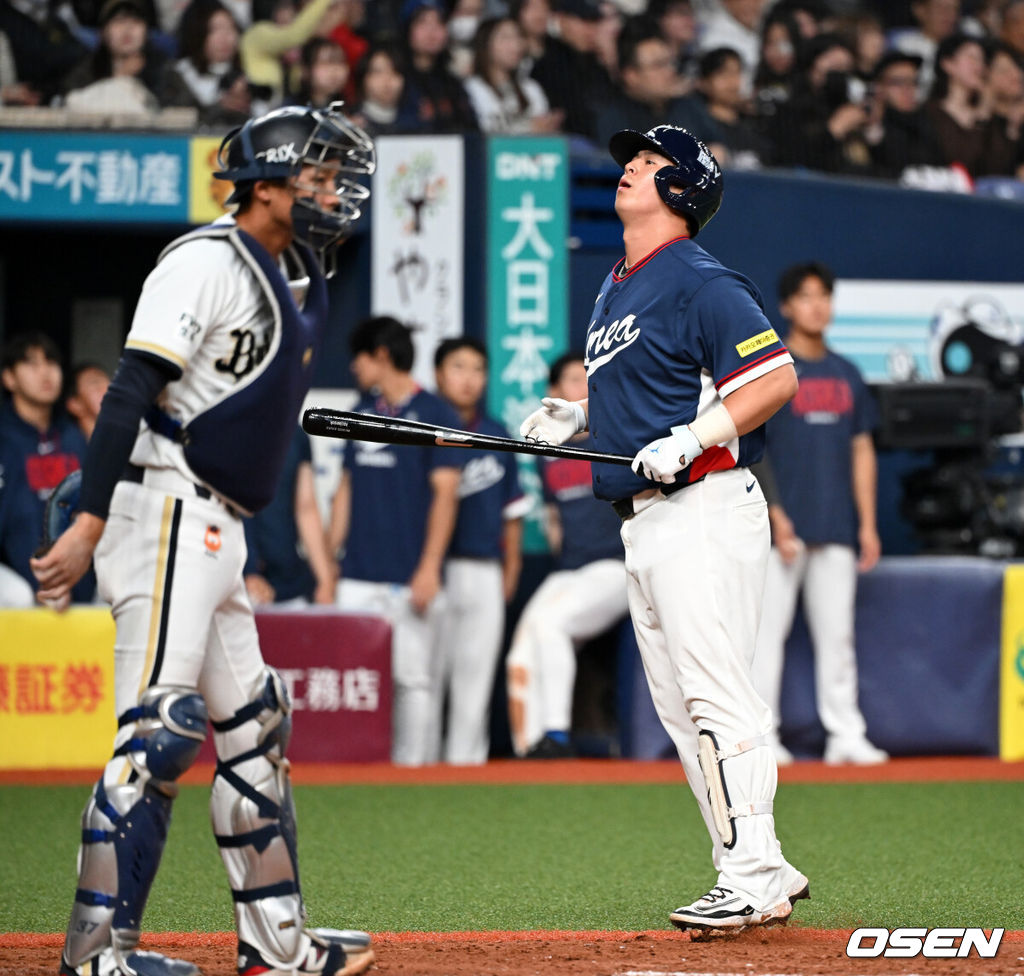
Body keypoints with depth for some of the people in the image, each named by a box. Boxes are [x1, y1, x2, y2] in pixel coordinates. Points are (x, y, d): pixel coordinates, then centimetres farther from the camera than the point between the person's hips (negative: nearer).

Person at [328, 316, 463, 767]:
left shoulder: (435, 413, -1)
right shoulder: (363, 411, 18)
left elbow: (445, 493, -6)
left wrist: (429, 568, -14)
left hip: (410, 577, -5)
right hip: (358, 577, 5)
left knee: (414, 679, -3)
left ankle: (412, 768, 1)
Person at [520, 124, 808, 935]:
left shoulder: (700, 283, -10)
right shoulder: (616, 290, 20)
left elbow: (775, 378, -16)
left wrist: (690, 439, -23)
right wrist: (578, 416, 12)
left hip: (703, 508, -10)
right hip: (644, 524, 10)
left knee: (714, 692, -14)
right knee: (678, 706, 9)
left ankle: (753, 876, -13)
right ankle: (758, 875, 12)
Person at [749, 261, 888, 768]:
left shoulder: (846, 374, 15)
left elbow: (861, 451, 17)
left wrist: (867, 524, 10)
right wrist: (774, 515, -15)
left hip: (835, 531, 5)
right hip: (783, 526, -5)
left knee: (837, 632, 6)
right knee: (768, 628, -5)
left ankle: (845, 734, 8)